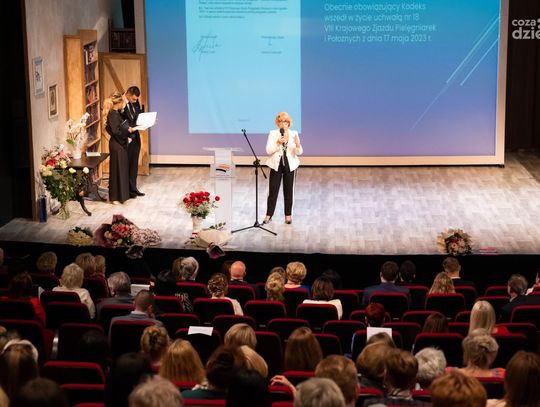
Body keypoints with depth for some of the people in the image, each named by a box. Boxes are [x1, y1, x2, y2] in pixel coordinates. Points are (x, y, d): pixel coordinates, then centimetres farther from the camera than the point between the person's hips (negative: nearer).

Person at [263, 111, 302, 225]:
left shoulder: (294, 134, 1)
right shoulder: (273, 134, -2)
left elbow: (299, 152, -3)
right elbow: (268, 150, -9)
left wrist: (297, 145, -25)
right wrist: (278, 143, -23)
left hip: (289, 165, 1)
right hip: (276, 164, -1)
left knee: (288, 190, 6)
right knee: (273, 190, 0)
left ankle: (288, 215, 16)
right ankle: (268, 215, 7)